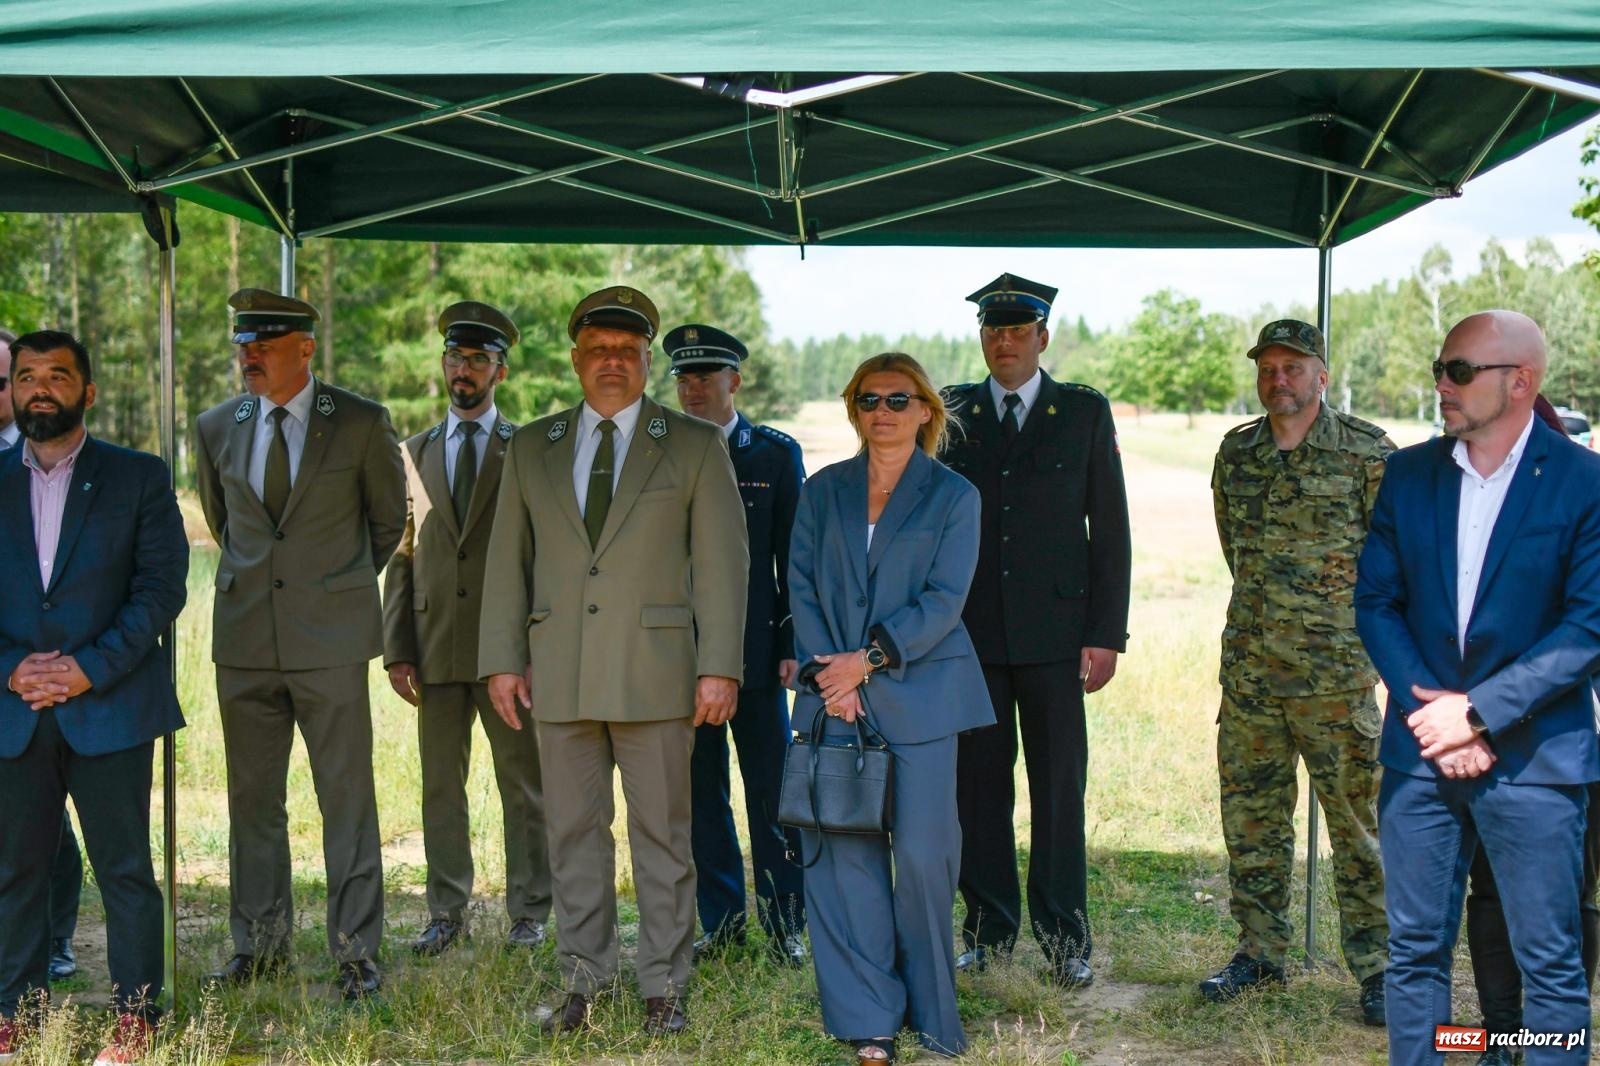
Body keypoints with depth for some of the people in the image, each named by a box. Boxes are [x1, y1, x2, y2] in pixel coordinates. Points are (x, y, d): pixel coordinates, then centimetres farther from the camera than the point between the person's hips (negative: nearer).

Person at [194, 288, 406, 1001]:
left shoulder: (361, 424, -4)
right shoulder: (216, 428, 7)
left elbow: (389, 518, 10)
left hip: (331, 639, -3)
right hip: (244, 640, 4)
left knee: (346, 799, 0)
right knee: (252, 798, 10)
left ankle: (356, 952, 9)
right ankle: (259, 943, 24)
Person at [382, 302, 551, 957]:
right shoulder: (416, 453, 12)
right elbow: (401, 555, 10)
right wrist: (396, 648, 3)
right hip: (436, 646, 3)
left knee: (524, 785, 4)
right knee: (440, 785, 9)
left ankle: (528, 912, 16)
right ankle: (447, 913, 20)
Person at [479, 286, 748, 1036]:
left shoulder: (695, 446, 2)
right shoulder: (532, 448, 11)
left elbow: (722, 562, -2)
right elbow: (507, 560, 10)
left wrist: (720, 667, -9)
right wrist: (502, 659, 4)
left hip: (654, 672, -3)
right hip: (560, 673, 3)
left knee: (661, 833, 4)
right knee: (572, 831, 9)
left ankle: (664, 986, 14)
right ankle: (583, 981, 20)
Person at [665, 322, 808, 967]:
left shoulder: (776, 453, 4)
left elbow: (794, 557, 3)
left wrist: (791, 644, -4)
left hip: (755, 649, -2)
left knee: (771, 792, 1)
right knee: (700, 793, 8)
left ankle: (784, 924, 13)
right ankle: (721, 920, 19)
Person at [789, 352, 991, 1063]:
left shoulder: (953, 495, 5)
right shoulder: (822, 491, 13)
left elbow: (944, 599, -4)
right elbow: (802, 589, 6)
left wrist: (869, 658, -13)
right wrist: (827, 673, -8)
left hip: (919, 696, -2)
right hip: (834, 697, 2)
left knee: (923, 853, -3)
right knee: (845, 852, 0)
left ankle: (929, 1009, 17)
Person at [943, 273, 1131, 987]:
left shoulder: (1085, 412, 6)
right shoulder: (952, 414, 10)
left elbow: (1110, 530, 4)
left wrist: (1106, 634, -3)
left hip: (1054, 632, -1)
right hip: (969, 632, 2)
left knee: (1060, 788, 1)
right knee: (978, 785, 6)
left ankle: (1064, 938, 12)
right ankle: (988, 931, 17)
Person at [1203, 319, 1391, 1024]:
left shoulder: (1366, 450, -5)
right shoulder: (1236, 452, 9)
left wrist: (1354, 618, 5)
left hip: (1334, 671, -5)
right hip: (1248, 667, 5)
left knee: (1358, 820, 1)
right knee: (1251, 815, 11)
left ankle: (1375, 966, 12)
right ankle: (1260, 952, 24)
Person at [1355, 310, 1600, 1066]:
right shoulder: (1409, 474, 6)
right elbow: (1376, 602, 5)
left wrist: (1478, 711, -14)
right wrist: (1427, 710, -8)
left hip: (1534, 754, -4)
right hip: (1421, 749, 4)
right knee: (1416, 949, 11)